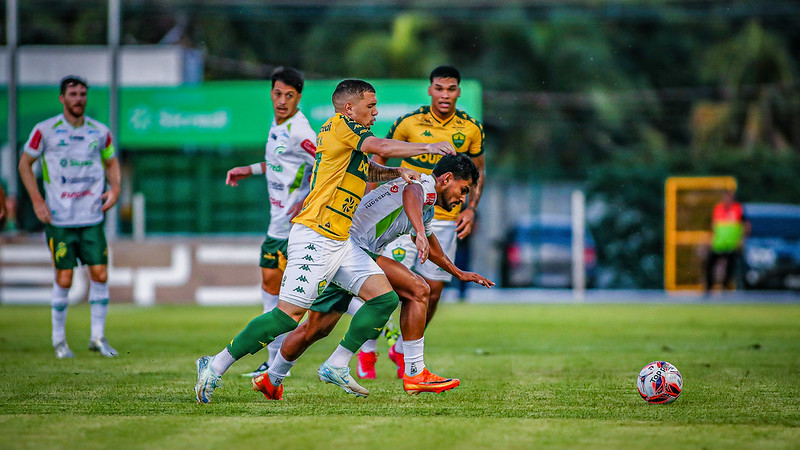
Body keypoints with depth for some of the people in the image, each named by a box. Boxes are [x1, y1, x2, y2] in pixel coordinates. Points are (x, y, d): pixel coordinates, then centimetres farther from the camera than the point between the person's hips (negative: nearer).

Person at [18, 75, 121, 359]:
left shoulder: (100, 132, 6)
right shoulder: (45, 130, -4)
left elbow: (111, 162, 22)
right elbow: (25, 163, 5)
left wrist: (115, 188, 4)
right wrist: (37, 200, -4)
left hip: (92, 218, 3)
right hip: (59, 218, -3)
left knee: (100, 274, -4)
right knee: (64, 280, -3)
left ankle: (98, 337, 9)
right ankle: (59, 340, 12)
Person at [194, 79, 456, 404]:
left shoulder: (351, 137, 19)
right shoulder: (339, 126, -7)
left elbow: (369, 171, 36)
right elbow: (381, 147, -18)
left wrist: (397, 172, 16)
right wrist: (427, 147, -9)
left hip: (341, 242, 10)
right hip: (314, 238, -10)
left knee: (384, 298, 0)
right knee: (289, 315, -13)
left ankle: (336, 367, 7)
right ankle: (216, 366, -3)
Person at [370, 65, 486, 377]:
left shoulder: (471, 129, 0)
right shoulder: (409, 123, -7)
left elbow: (478, 170, 14)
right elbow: (378, 158, 5)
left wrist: (471, 209, 1)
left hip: (446, 219, 3)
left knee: (433, 290, 2)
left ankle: (402, 350, 23)